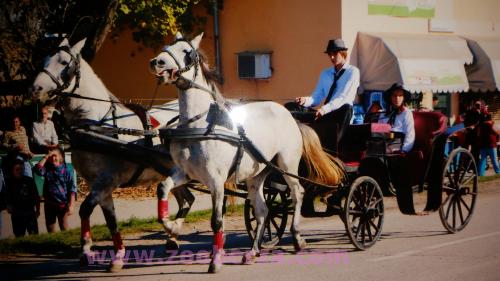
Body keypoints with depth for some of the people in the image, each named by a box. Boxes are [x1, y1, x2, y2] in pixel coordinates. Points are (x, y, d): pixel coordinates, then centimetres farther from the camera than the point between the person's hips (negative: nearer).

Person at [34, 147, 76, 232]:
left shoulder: (66, 171, -7)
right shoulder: (47, 169, 2)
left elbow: (72, 190, -8)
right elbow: (38, 170, -21)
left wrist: (71, 206, -13)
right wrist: (46, 157, -16)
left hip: (62, 205, -3)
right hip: (49, 204, 3)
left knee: (64, 230, 4)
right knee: (50, 230, 12)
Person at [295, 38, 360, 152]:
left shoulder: (352, 72, -2)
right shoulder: (325, 74, 17)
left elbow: (344, 97, -15)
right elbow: (317, 97, 10)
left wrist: (325, 108, -30)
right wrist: (306, 100, -14)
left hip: (342, 113, -5)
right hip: (325, 114, 5)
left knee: (346, 107, -38)